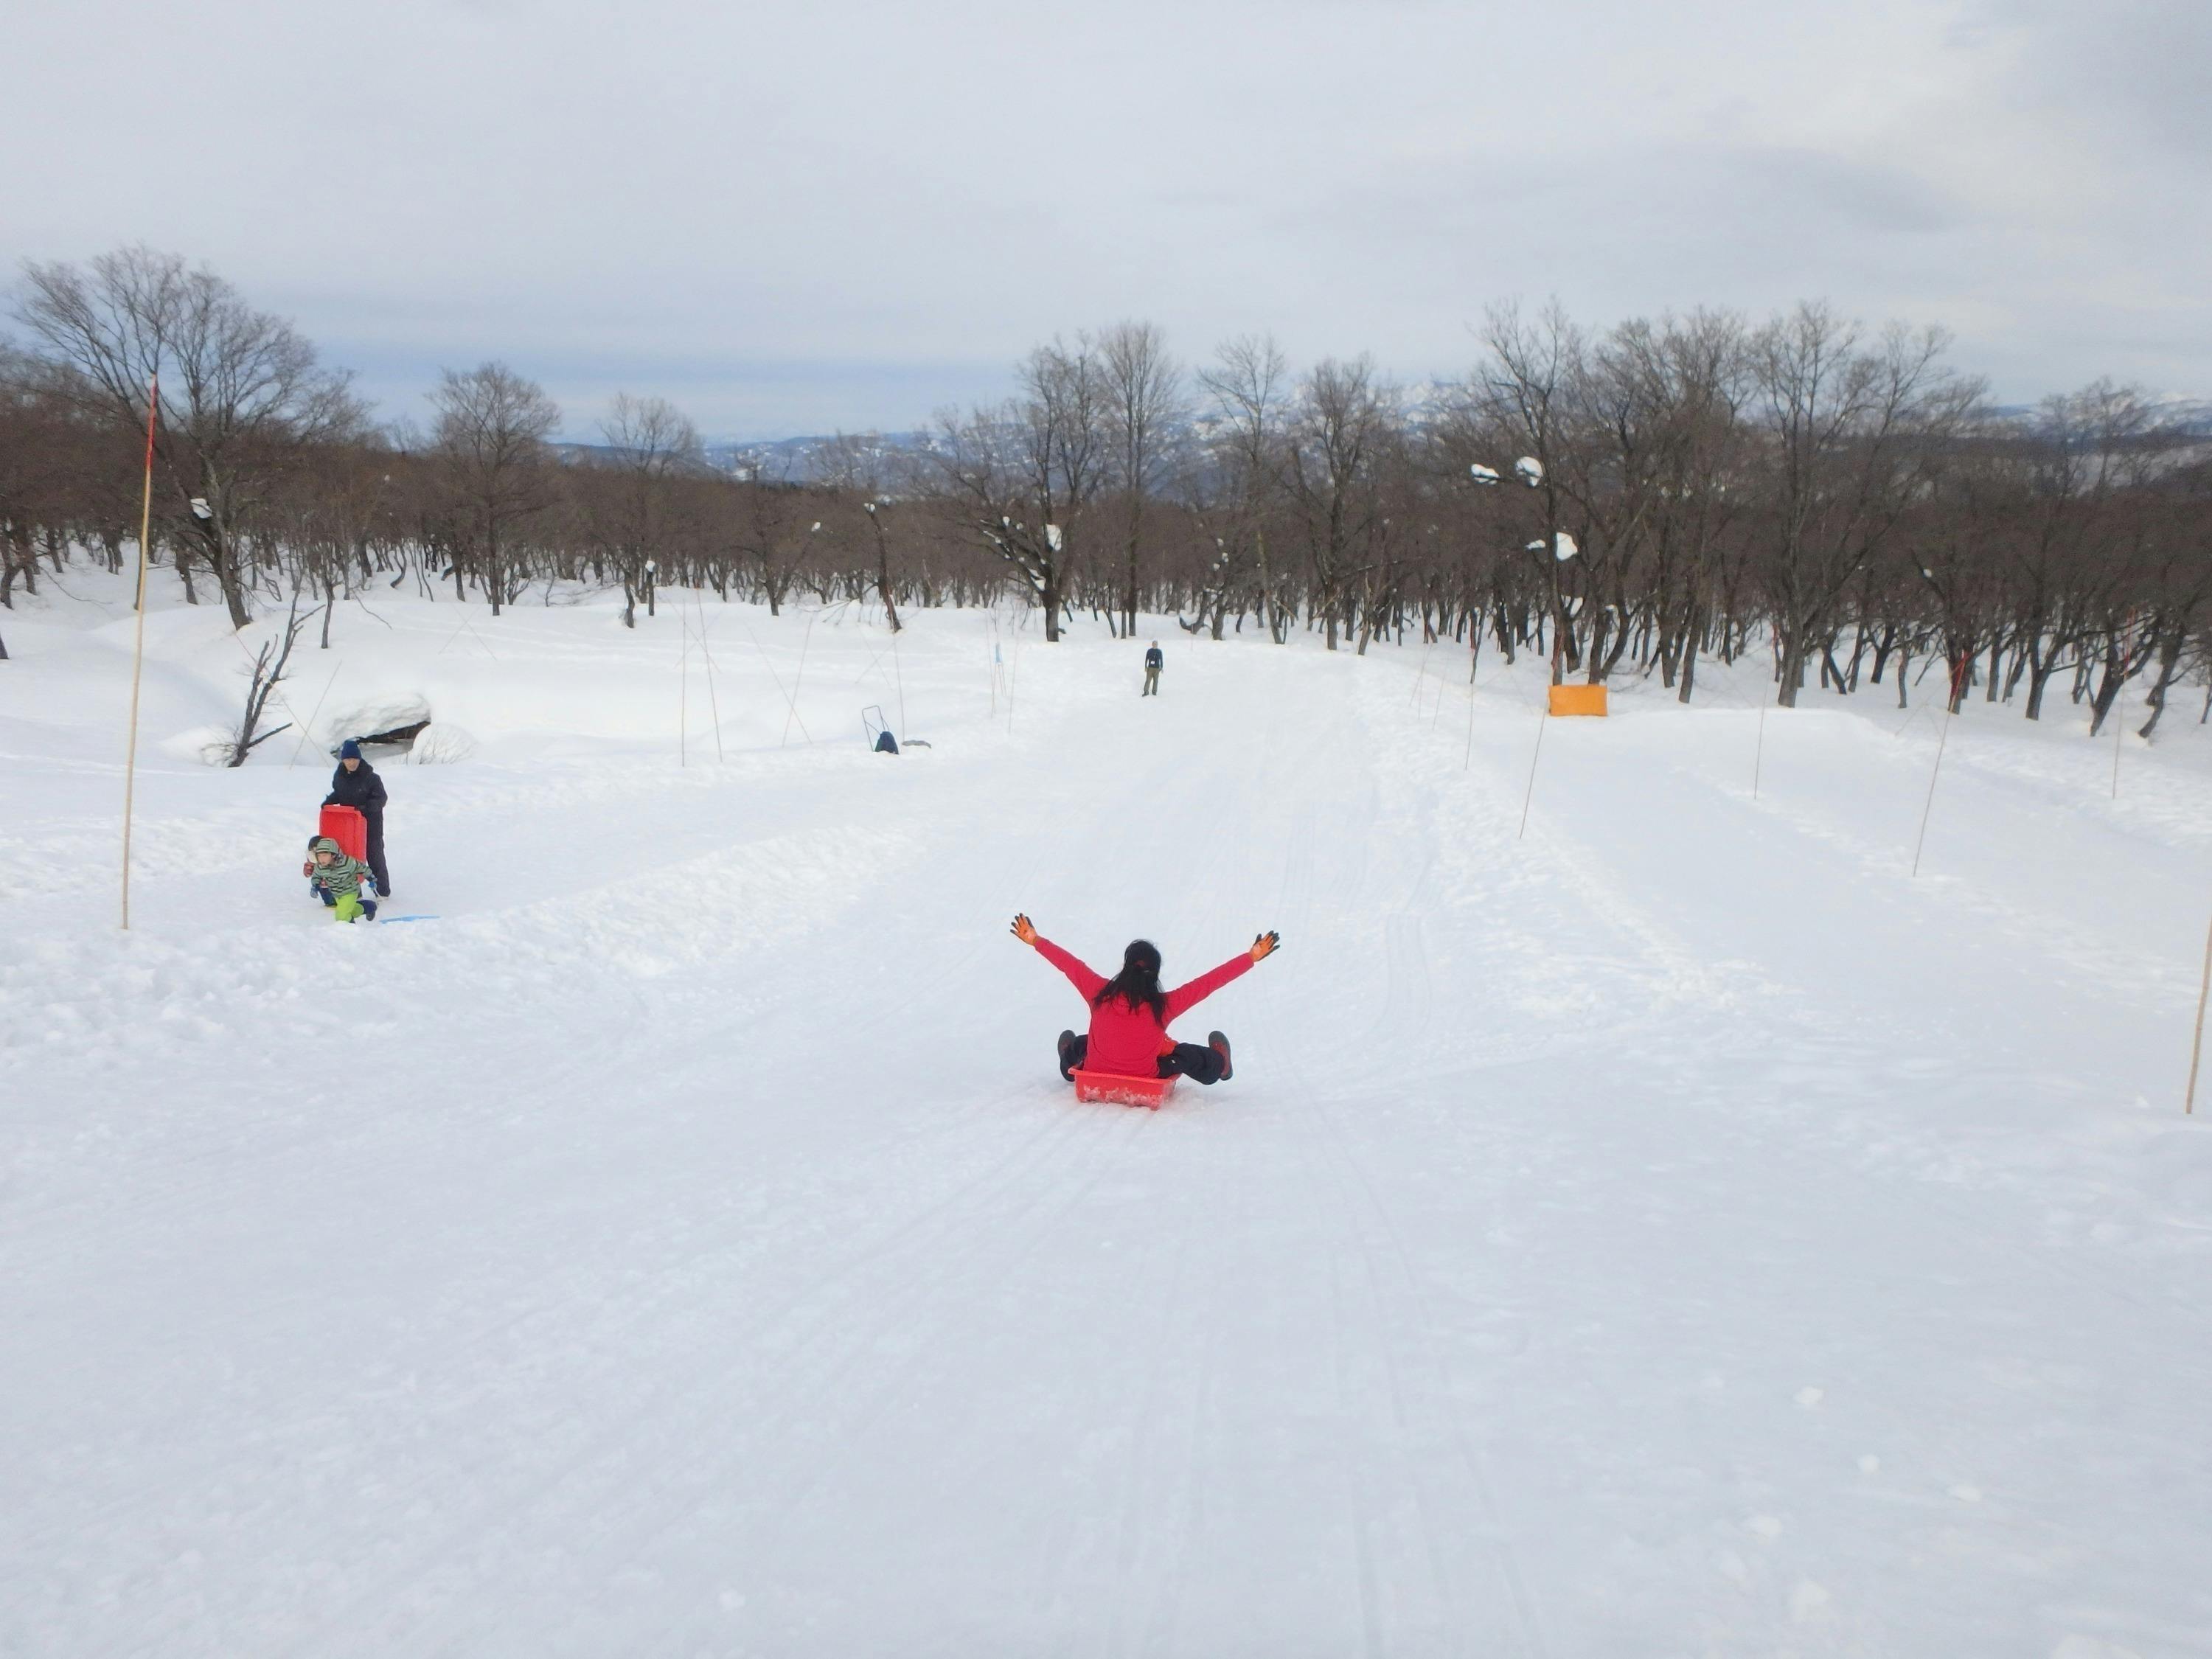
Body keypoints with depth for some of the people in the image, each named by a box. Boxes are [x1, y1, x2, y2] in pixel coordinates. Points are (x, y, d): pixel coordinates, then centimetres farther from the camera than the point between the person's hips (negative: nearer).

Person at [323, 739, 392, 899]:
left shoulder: (370, 778, -16)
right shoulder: (339, 776, 0)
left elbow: (381, 799, -15)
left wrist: (366, 807, -30)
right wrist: (329, 802, -2)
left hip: (371, 823, -5)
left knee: (375, 856, 4)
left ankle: (383, 891, 16)